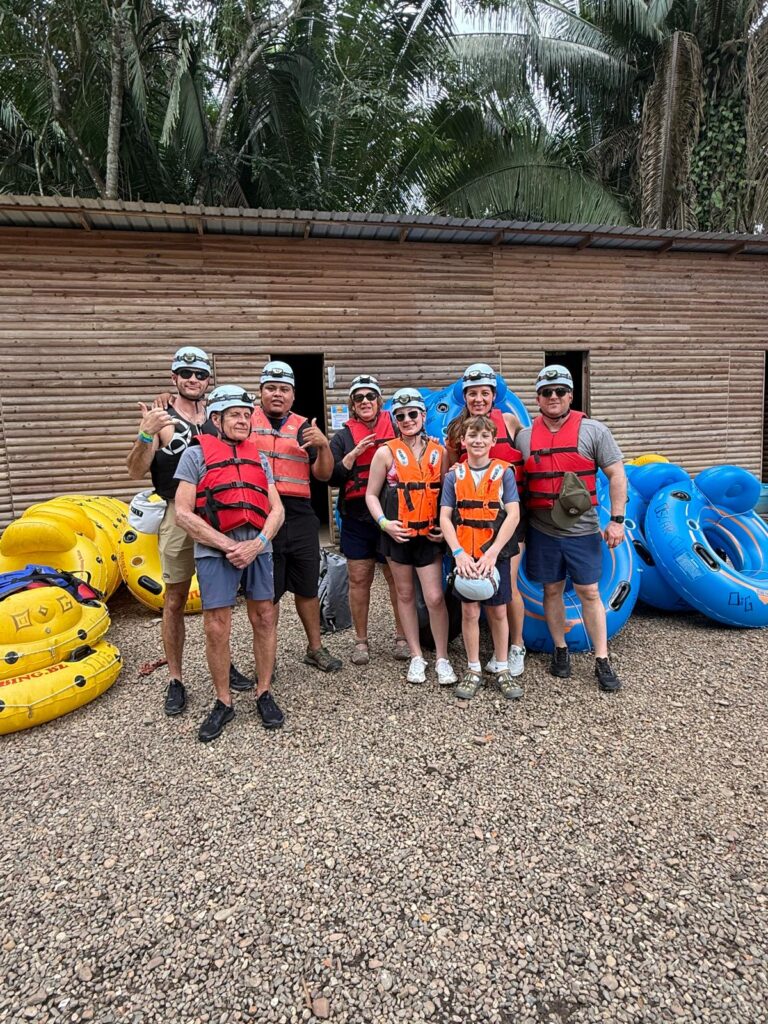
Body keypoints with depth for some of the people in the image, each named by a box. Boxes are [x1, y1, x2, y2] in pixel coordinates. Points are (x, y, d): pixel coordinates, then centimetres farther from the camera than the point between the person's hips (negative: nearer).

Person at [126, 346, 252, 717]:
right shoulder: (160, 416, -2)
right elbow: (135, 471, -8)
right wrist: (147, 433, -24)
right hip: (177, 515, -3)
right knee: (175, 599, 5)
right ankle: (176, 680, 16)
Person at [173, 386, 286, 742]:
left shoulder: (259, 457, 15)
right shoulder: (196, 454, 3)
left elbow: (276, 509, 9)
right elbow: (183, 513, -5)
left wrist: (258, 543, -9)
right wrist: (228, 545, -11)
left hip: (258, 548, 4)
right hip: (216, 552, -3)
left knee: (263, 619, 7)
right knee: (217, 629, -1)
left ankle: (264, 694, 23)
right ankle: (223, 703, 17)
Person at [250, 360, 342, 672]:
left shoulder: (304, 427, 11)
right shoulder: (247, 421, 3)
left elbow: (323, 474, 6)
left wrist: (324, 445, -11)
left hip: (300, 517, 3)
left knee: (307, 587, 14)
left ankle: (315, 648, 31)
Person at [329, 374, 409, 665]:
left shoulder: (397, 431, 7)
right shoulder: (343, 437, 8)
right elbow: (332, 477, -2)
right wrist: (355, 453, -13)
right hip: (357, 520, 1)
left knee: (398, 579, 5)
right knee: (359, 580, 7)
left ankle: (402, 637, 20)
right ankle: (361, 641, 21)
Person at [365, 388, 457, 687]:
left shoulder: (439, 451, 3)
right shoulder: (386, 452, -3)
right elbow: (371, 495, 1)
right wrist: (384, 522, -12)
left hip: (429, 535, 0)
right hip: (398, 535, 0)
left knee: (435, 598, -3)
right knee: (405, 595, 10)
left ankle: (442, 658, 15)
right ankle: (416, 656, 25)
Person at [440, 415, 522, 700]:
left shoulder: (504, 472, -2)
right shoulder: (454, 475, 2)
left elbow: (513, 515, -10)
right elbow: (445, 518, -2)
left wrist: (492, 552, -17)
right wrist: (459, 553, -14)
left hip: (496, 554, -1)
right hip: (465, 556, 1)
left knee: (498, 612, 8)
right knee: (470, 612, 7)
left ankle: (502, 670, 23)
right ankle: (473, 671, 21)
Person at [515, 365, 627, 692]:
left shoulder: (593, 430, -4)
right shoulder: (524, 437, 3)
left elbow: (616, 474, -4)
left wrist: (617, 519, -9)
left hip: (582, 530, -2)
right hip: (541, 531, 2)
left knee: (589, 593, 4)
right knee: (552, 590, 11)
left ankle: (602, 661, 15)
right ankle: (560, 650, 28)